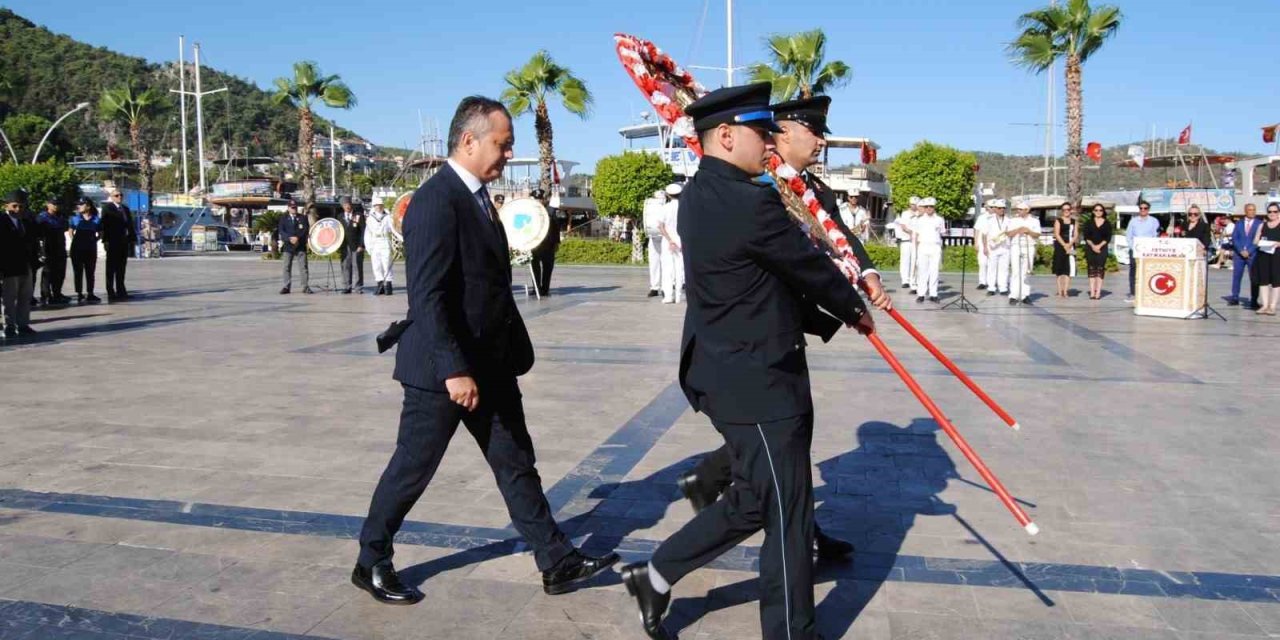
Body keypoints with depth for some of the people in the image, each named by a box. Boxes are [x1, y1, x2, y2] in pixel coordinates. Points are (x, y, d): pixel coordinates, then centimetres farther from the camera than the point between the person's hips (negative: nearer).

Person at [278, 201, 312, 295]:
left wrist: (297, 238, -15)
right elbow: (281, 231, -1)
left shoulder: (303, 218, 9)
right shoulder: (284, 219, 10)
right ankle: (286, 287, 4)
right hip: (288, 246, 1)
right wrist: (290, 238, -17)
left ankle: (305, 287, -2)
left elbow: (306, 230, -2)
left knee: (303, 267, -4)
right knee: (287, 267, 0)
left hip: (301, 246, -1)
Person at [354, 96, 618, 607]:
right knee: (412, 468, 7)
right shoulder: (436, 201, -18)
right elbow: (427, 297, -24)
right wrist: (454, 370, -27)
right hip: (443, 369, -9)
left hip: (491, 364, 9)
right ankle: (372, 563, 27)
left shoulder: (478, 197, 11)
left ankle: (558, 563, 20)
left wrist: (514, 350, 16)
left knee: (517, 464, 12)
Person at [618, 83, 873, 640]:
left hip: (728, 373, 10)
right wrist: (855, 309, 9)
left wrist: (828, 319, 14)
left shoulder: (699, 196, 8)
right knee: (787, 517, 5)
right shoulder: (751, 202, -22)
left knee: (751, 501, 21)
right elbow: (810, 265, -10)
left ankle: (656, 574, 30)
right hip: (760, 383, -10)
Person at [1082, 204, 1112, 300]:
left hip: (1102, 248, -1)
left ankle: (1098, 292, -6)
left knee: (1100, 269, -5)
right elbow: (1086, 236, 2)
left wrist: (1099, 246, -11)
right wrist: (1093, 246, -11)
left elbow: (1108, 237, 1)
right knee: (1092, 269, -1)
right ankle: (1092, 292, -1)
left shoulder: (1107, 223, 7)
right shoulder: (1089, 223, 9)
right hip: (1090, 248, 1)